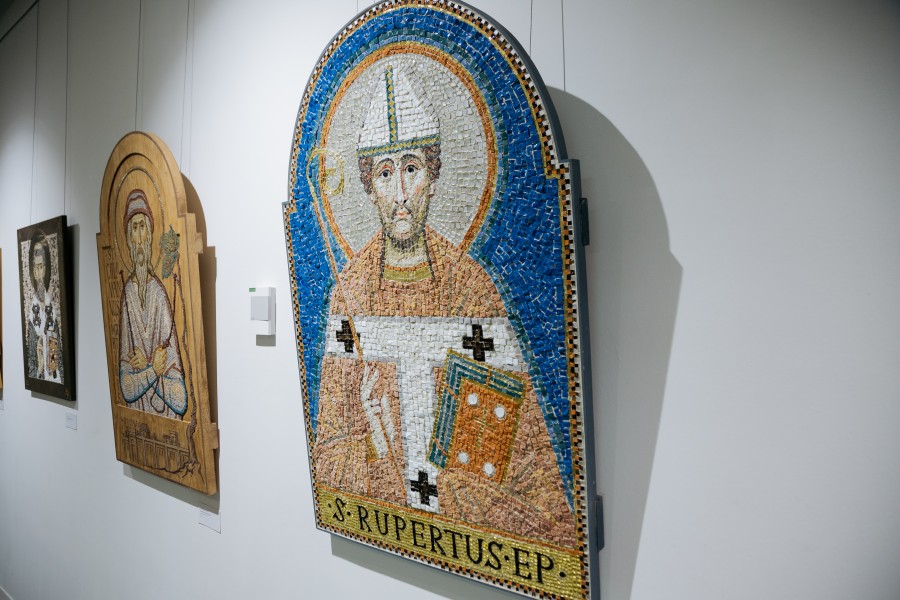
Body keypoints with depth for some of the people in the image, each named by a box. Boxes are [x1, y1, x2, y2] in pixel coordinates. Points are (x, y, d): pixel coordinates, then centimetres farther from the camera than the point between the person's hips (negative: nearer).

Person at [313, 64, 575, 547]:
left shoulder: (473, 282, -4)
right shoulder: (349, 289, -1)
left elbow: (527, 446, -3)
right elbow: (328, 452, 2)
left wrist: (556, 528, -14)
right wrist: (378, 458, -16)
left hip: (479, 517, -2)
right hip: (378, 520, 2)